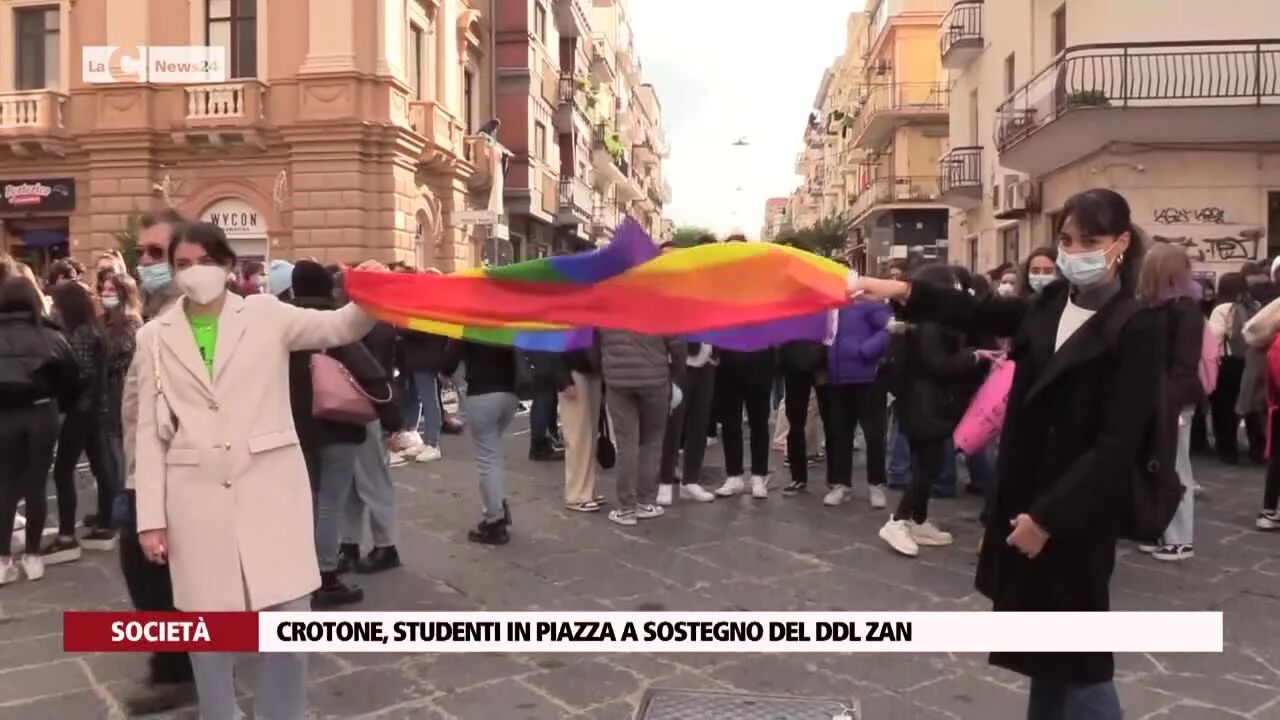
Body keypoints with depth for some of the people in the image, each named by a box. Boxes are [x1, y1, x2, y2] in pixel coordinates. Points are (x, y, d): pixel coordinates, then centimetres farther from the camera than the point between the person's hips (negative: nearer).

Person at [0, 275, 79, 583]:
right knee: (36, 484, 7)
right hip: (41, 414, 0)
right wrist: (59, 405, 12)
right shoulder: (49, 335, -1)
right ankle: (32, 556, 13)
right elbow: (70, 376, -1)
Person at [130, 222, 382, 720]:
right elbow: (150, 432, 6)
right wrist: (151, 517, 2)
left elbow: (340, 327, -8)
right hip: (197, 497, 1)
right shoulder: (155, 337, 8)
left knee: (288, 622, 0)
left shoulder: (266, 315, 4)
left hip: (269, 489, -1)